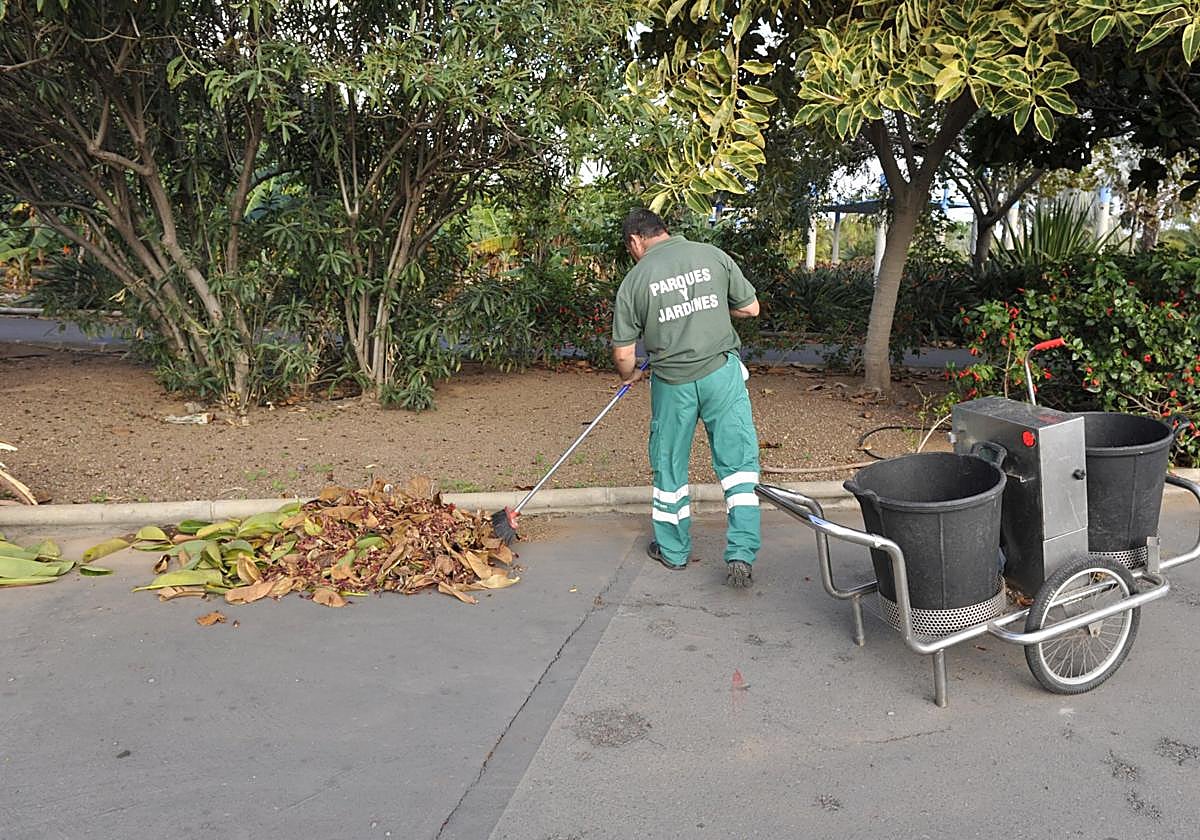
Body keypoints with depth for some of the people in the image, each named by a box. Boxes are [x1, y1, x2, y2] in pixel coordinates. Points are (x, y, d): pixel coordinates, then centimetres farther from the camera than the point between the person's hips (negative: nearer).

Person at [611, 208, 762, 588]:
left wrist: (628, 375, 22)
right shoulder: (714, 256, 1)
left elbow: (623, 352, 0)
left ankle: (673, 550, 28)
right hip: (722, 371, 0)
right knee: (739, 462, 4)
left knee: (670, 466, 15)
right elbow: (751, 308, 8)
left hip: (672, 382, 0)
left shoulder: (634, 279, -1)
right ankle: (741, 555, -2)